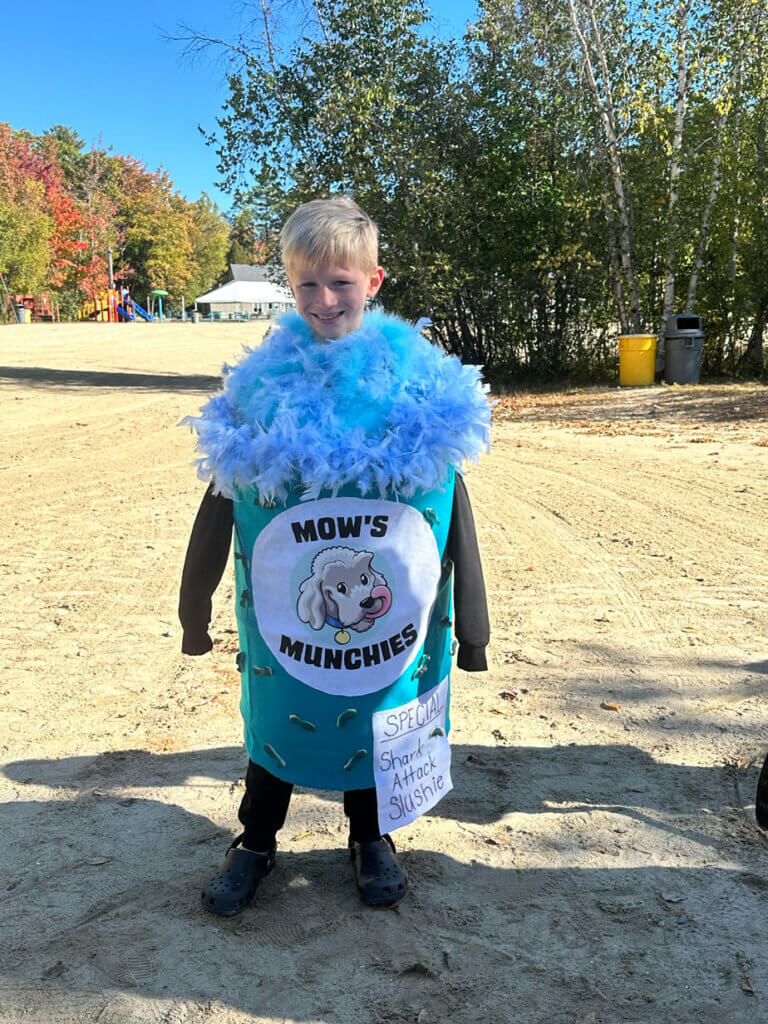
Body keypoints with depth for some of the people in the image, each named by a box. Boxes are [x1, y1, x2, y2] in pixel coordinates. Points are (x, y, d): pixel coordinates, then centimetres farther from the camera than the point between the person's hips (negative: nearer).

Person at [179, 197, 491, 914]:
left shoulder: (421, 384, -9)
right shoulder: (261, 385, -7)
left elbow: (450, 505, -4)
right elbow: (222, 503, 0)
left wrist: (469, 625, -1)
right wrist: (195, 608, 6)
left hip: (386, 611, 0)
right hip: (283, 614, 1)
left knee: (373, 715, 17)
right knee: (275, 718, 16)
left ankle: (370, 839, 43)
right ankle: (255, 842, 40)